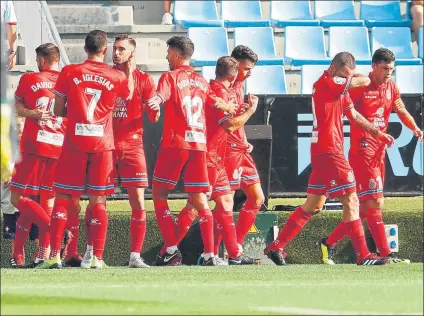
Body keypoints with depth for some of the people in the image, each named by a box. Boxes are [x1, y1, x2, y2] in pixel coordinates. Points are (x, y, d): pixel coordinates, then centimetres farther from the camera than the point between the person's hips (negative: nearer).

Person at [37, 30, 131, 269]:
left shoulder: (69, 73, 0)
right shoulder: (117, 77, 2)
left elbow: (58, 111, 3)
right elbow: (130, 95, 23)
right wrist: (130, 69, 34)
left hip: (74, 142, -1)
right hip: (103, 145, 1)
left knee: (63, 198, 3)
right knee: (98, 201, 5)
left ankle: (55, 255, -5)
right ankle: (98, 257, 0)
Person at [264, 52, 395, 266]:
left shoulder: (339, 89, 15)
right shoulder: (326, 83, -14)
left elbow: (354, 115, 25)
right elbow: (365, 81, -11)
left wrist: (377, 133, 21)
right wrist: (351, 77, 11)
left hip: (323, 151, 10)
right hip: (328, 151, -10)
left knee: (313, 206, 14)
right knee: (351, 202, -8)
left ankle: (276, 247, 15)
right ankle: (363, 256, -7)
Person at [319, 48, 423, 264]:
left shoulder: (391, 87, 12)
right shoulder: (359, 86, -9)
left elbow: (401, 111, 22)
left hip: (379, 153, 8)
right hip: (363, 150, -8)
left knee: (364, 208, 9)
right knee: (375, 203, -13)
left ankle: (329, 243, 20)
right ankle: (386, 254, -14)